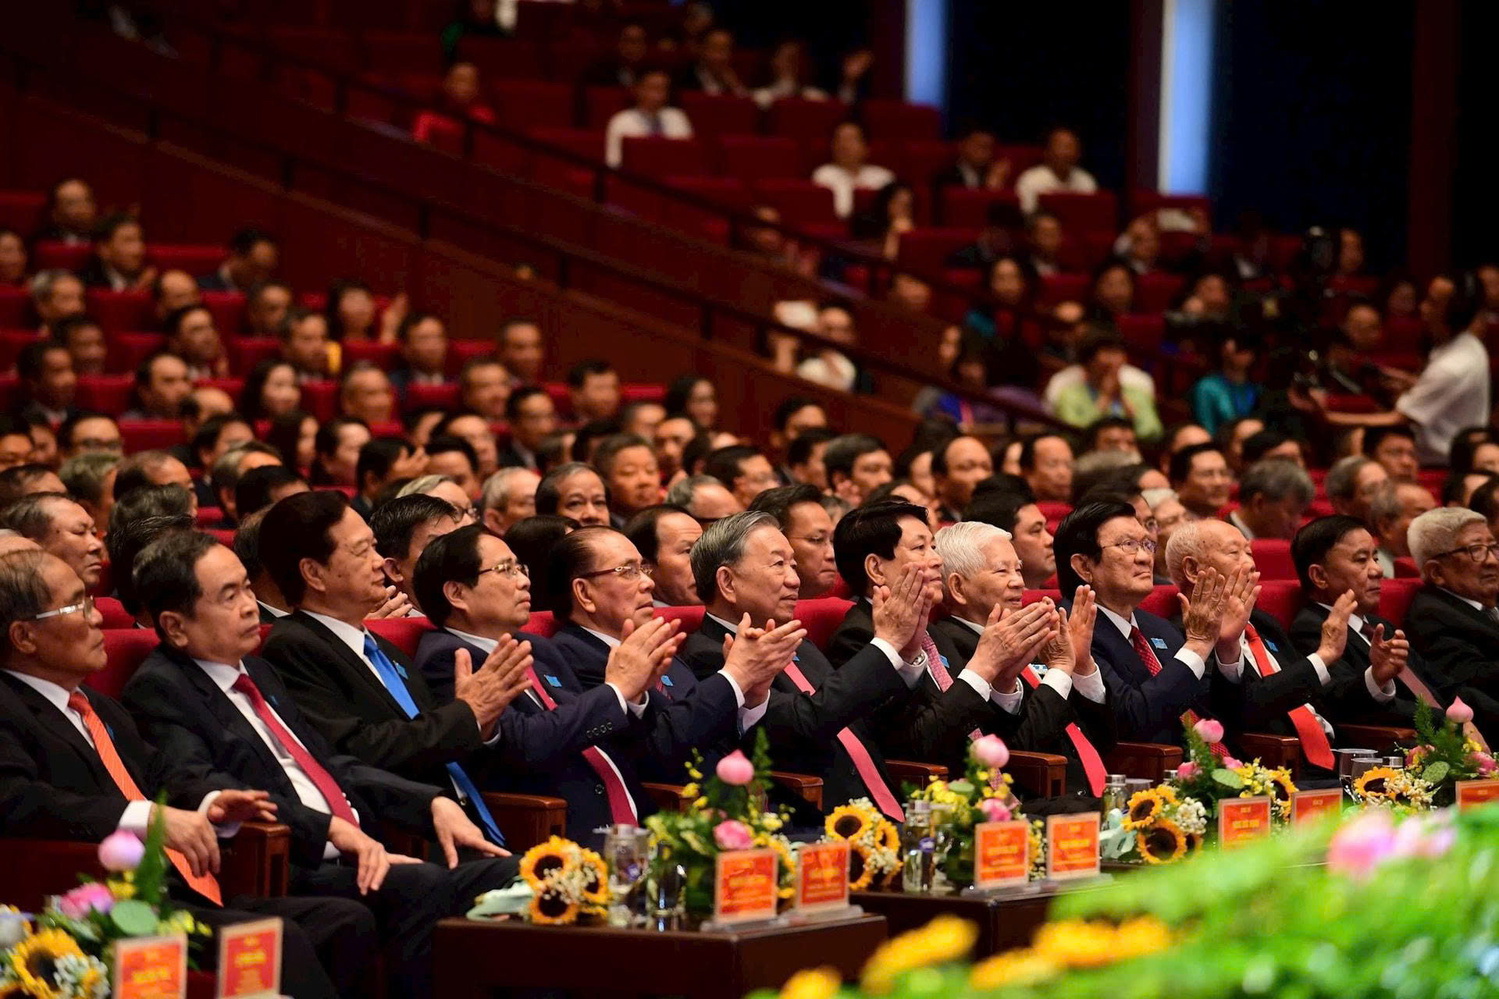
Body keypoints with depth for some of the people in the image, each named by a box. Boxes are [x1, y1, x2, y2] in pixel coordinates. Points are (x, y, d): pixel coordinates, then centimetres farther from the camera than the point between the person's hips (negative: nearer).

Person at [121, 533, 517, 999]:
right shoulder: (157, 690, -2)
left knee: (507, 874, -14)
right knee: (422, 888, -33)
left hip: (361, 859, 9)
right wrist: (332, 829, -22)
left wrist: (435, 803, 12)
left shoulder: (257, 673, 25)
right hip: (293, 876, -9)